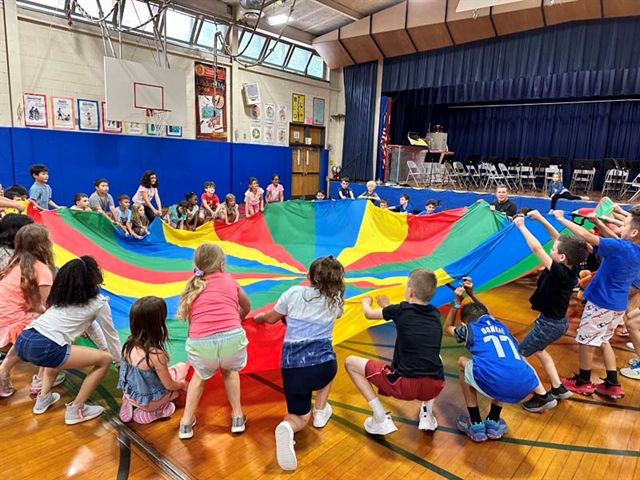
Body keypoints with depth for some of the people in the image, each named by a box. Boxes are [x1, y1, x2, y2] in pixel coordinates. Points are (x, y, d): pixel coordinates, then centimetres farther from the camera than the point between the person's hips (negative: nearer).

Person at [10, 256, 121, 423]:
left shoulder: (61, 295, 26)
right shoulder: (98, 302, 8)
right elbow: (110, 333, 20)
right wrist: (118, 359, 35)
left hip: (23, 341, 8)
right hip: (43, 348, -8)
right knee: (105, 359, 4)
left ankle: (43, 398, 34)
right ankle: (75, 410, 11)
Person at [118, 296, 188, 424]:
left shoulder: (128, 345, -14)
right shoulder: (156, 355, -33)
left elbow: (137, 373, 4)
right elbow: (169, 385, -18)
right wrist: (182, 384, 3)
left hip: (130, 395, 6)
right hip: (149, 401, -6)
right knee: (182, 367, 12)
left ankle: (132, 404, 11)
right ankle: (151, 411, 5)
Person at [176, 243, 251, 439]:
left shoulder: (192, 287, 23)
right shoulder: (229, 280, 21)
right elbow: (246, 307, 38)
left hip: (200, 342, 1)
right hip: (232, 337, 0)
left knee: (200, 375, 34)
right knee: (230, 371, 34)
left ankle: (186, 423, 34)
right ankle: (238, 417, 35)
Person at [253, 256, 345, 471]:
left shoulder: (294, 293, 8)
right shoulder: (335, 300, 10)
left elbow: (271, 318, 22)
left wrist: (260, 317, 44)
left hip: (292, 368, 0)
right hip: (323, 365, 0)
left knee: (299, 415, 21)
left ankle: (287, 428, -14)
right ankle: (320, 412, 30)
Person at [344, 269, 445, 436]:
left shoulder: (401, 310, 1)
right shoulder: (435, 313, 12)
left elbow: (369, 313, 19)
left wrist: (366, 302, 41)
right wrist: (388, 306, 46)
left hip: (405, 385, -5)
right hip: (434, 387, 5)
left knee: (350, 362, 10)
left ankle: (382, 419, 6)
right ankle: (427, 415, 25)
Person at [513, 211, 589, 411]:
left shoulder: (559, 273, -32)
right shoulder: (571, 268, -9)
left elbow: (537, 249, -34)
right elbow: (558, 239, -1)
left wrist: (521, 226, -23)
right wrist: (541, 219, -5)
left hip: (549, 324, -9)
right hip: (558, 321, 9)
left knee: (519, 355, 3)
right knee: (538, 350, 30)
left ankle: (541, 396, 7)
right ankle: (558, 388, 35)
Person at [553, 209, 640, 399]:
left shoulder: (621, 248, -23)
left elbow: (587, 236, -29)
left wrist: (561, 219, -21)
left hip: (601, 303, -8)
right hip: (618, 305, 9)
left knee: (586, 342, 9)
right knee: (603, 341, 23)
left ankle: (583, 383, 24)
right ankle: (612, 384, 25)